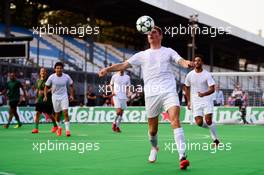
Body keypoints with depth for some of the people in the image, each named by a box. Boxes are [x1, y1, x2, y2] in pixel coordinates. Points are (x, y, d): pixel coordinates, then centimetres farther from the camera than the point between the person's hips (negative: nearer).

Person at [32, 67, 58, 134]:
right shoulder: (38, 81, 11)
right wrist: (37, 97, 16)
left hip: (47, 100, -4)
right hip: (40, 100, 4)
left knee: (49, 114, 5)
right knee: (37, 113, -8)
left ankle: (55, 126, 27)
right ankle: (36, 128, -6)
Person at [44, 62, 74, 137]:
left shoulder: (66, 77, -7)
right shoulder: (51, 77, -9)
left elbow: (71, 85, 8)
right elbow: (46, 87, 1)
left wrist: (71, 95, 2)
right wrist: (45, 96, -9)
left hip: (64, 97, 0)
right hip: (55, 97, 0)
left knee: (65, 113, -14)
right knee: (57, 114, 8)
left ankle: (67, 130, -14)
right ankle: (59, 128, 32)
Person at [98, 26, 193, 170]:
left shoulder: (168, 51, 12)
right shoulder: (142, 55, 16)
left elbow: (181, 61, -5)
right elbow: (124, 65, 9)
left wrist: (187, 63, -29)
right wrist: (108, 69, -7)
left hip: (169, 92, -2)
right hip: (151, 94, 2)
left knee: (175, 120, -21)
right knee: (152, 129, 8)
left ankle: (182, 157, -25)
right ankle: (154, 148, 39)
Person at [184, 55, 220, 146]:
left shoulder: (207, 75, -8)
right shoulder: (190, 75, 2)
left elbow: (212, 89, -14)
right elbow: (187, 88, 17)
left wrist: (203, 94, -32)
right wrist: (188, 101, 14)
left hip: (206, 100, -3)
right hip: (195, 102, 3)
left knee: (208, 120, -17)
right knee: (199, 122, -11)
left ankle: (216, 140, -2)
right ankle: (212, 126, 21)